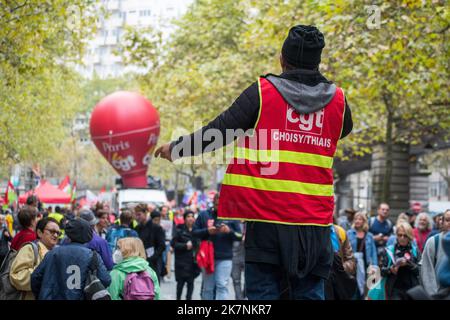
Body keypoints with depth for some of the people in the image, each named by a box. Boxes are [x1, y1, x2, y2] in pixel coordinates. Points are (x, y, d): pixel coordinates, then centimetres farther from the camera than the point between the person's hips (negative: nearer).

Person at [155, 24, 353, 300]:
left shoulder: (262, 92, -6)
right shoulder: (338, 100, 4)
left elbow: (219, 131, -4)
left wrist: (176, 148, 8)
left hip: (267, 217, -2)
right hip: (316, 220, 3)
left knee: (263, 292, 2)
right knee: (310, 293, 8)